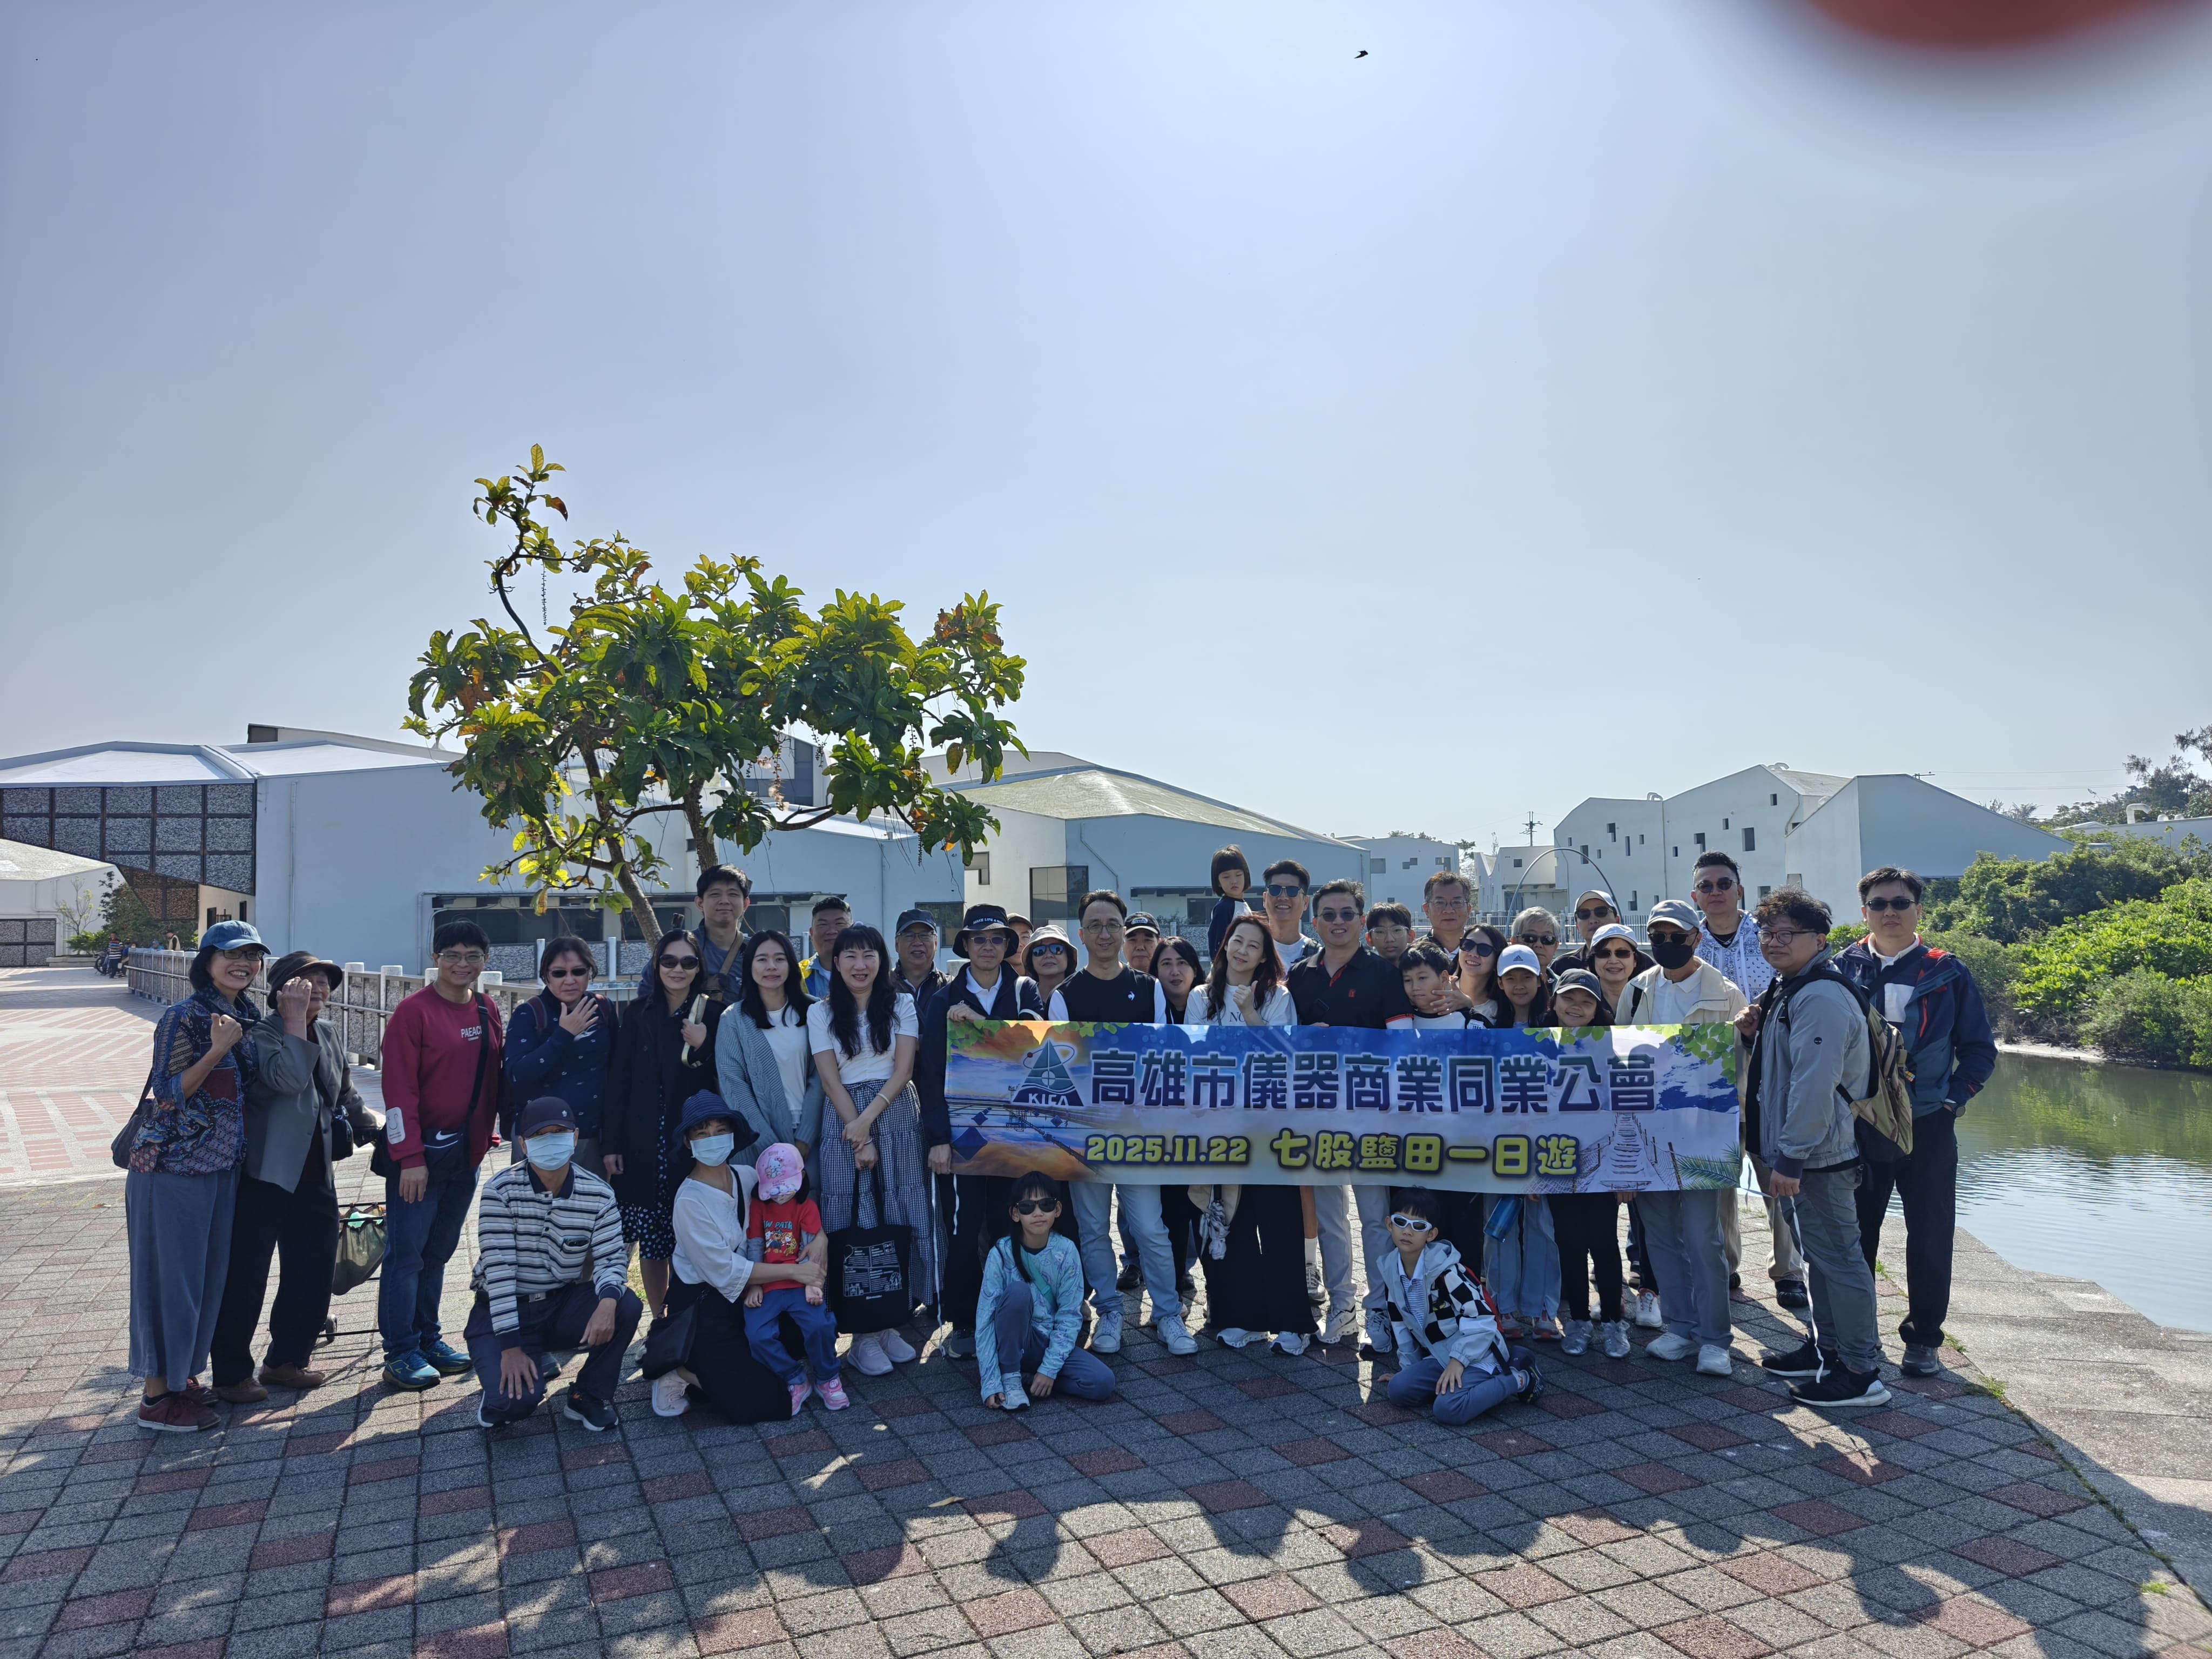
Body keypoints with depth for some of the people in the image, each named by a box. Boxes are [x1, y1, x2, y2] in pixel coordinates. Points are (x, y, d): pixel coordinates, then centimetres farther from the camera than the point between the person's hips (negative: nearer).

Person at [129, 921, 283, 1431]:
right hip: (174, 1165, -7)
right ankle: (157, 1396, 11)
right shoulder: (184, 1018, -14)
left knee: (208, 1274, 14)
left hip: (223, 1167, 7)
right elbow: (168, 1093, -15)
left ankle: (183, 1376, 28)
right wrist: (216, 1050, -27)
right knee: (170, 1274, 1)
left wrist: (296, 1018, 0)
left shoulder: (249, 1017, 7)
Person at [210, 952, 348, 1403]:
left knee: (315, 1269, 12)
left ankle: (286, 1360, 29)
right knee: (246, 1275, 2)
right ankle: (230, 1374, 17)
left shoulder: (330, 1036, 11)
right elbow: (288, 1079, -31)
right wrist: (295, 1021, -25)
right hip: (264, 1174, -7)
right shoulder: (261, 1035, -12)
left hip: (315, 1175, 7)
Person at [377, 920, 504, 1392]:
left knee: (439, 1251, 14)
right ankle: (401, 1353, 9)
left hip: (467, 1153, 6)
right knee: (406, 1253, 1)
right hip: (420, 1151, -6)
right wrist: (411, 1158, -16)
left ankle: (429, 1339, 24)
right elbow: (399, 1088, -13)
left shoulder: (487, 1011, 8)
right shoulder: (414, 1011, -10)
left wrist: (485, 1137, 7)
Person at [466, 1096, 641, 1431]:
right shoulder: (501, 1190, -15)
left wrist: (607, 1303, -35)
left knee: (627, 1306, -26)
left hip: (564, 1306, 3)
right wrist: (510, 1347, -24)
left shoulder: (598, 1194, -7)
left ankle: (588, 1396, -1)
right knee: (517, 1400, -27)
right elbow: (498, 1269, -20)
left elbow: (611, 1258, -11)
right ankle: (502, 1400, 14)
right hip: (503, 1312, -3)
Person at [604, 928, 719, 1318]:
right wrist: (611, 1143, 1)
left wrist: (702, 1048, -14)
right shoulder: (638, 1014, 6)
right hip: (644, 1145, 1)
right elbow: (618, 1081, 5)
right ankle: (659, 1321, 18)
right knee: (651, 1243, 5)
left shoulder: (712, 1015, 3)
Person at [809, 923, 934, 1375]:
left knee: (900, 1218, 1)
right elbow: (830, 1080, -1)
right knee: (853, 1221, -2)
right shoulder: (821, 1013, 5)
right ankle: (863, 1332, 5)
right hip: (844, 1121, -1)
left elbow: (904, 1069, -1)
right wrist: (859, 1138, -9)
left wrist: (869, 1119, -13)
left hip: (897, 1115, 1)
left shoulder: (902, 1005, 7)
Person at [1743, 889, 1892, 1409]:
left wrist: (1791, 1156, -24)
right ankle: (1826, 1349, 32)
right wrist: (1757, 1031, 8)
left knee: (1837, 1257, -3)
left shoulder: (1820, 999, -21)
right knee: (1819, 1253, 20)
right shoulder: (1789, 990, 14)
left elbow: (1814, 1084, -25)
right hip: (1801, 1151, 11)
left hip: (1819, 1155, -11)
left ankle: (1861, 1373, 7)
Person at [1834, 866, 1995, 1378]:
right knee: (1855, 1232, 10)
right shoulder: (1842, 969, 1)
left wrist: (1953, 1101, -5)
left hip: (1928, 1126, -1)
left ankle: (1923, 1338, 21)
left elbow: (1980, 1048, 5)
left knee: (1929, 1235, 7)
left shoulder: (1947, 973, 0)